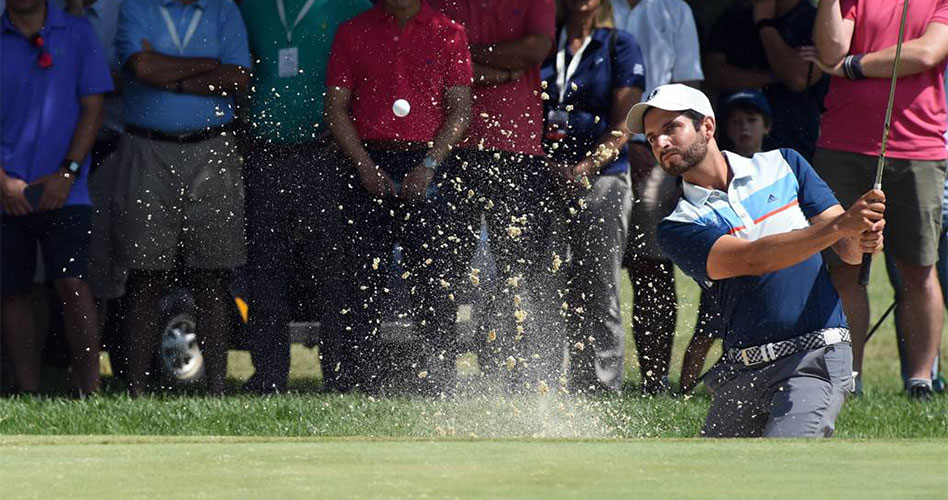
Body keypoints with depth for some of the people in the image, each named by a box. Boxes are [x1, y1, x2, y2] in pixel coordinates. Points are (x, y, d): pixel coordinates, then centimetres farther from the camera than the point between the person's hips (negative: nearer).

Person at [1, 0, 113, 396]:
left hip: (64, 190, -1)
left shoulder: (77, 35, 5)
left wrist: (67, 173, -7)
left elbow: (92, 109, 4)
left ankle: (89, 389, -12)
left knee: (72, 282, -14)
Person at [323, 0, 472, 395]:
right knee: (358, 278, -2)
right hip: (369, 166, 1)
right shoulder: (353, 33, 8)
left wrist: (429, 165, -9)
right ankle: (350, 383, 0)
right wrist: (365, 166, -7)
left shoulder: (448, 34, 7)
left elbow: (460, 108, 3)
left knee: (433, 281, -3)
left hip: (426, 166, -1)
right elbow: (336, 107, 6)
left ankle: (438, 388, -1)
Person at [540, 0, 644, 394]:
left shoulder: (619, 46, 7)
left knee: (598, 291, -6)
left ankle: (602, 387, -6)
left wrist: (584, 168, -13)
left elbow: (622, 126, 0)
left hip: (601, 180, -2)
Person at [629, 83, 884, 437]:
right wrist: (840, 225, -26)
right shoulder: (678, 228, 2)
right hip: (742, 373, 3)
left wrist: (863, 238, -19)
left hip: (817, 358, -2)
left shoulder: (782, 165, 10)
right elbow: (751, 259, -15)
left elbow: (847, 249, 7)